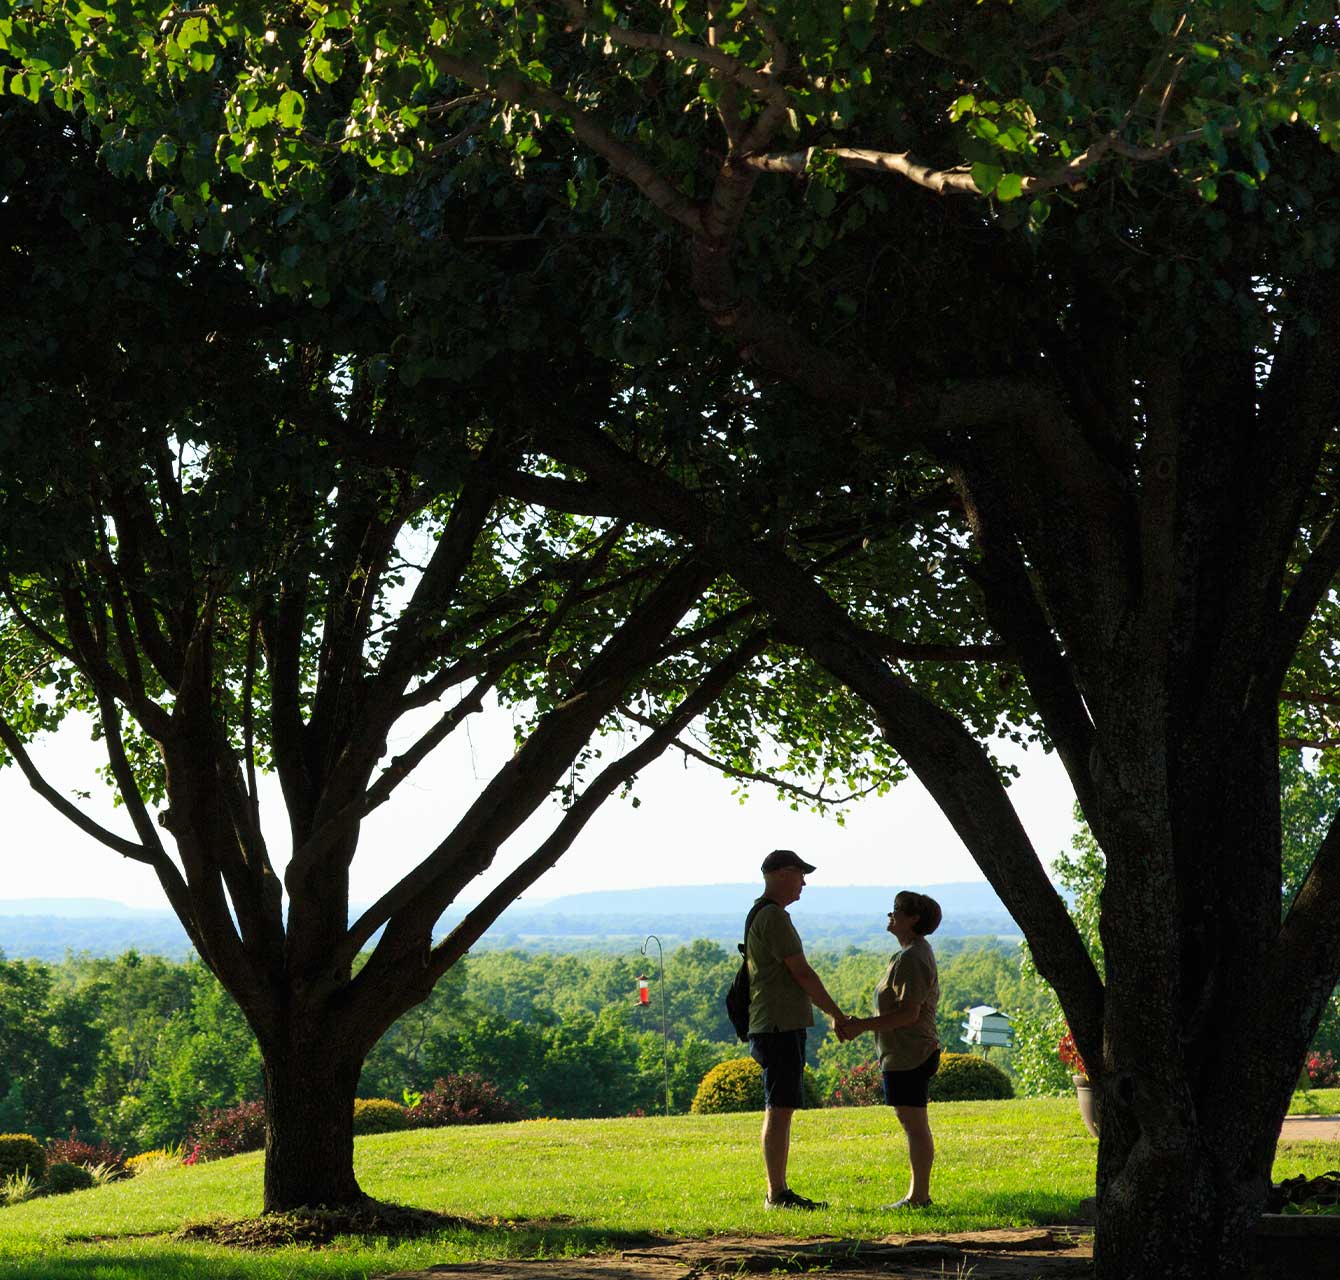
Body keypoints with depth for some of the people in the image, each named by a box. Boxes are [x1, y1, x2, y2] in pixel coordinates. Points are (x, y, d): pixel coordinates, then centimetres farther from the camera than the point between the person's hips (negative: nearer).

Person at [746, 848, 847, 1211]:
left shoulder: (761, 915, 19)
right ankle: (777, 1195, -8)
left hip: (782, 1027, 11)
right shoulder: (773, 916, -14)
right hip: (780, 1027, -11)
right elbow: (802, 973, -15)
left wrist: (827, 1011, 21)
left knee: (780, 1112, 11)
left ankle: (781, 1192, 14)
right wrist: (837, 1014, -6)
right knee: (779, 1111, -9)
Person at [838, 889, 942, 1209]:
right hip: (907, 1055, 11)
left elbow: (909, 1013, -22)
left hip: (909, 1056, -11)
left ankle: (918, 1196, -5)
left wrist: (863, 1025, -19)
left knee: (915, 1125, -7)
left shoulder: (912, 959, -17)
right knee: (915, 1125, 13)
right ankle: (918, 1194, 17)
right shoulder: (914, 954, 17)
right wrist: (862, 1025, 14)